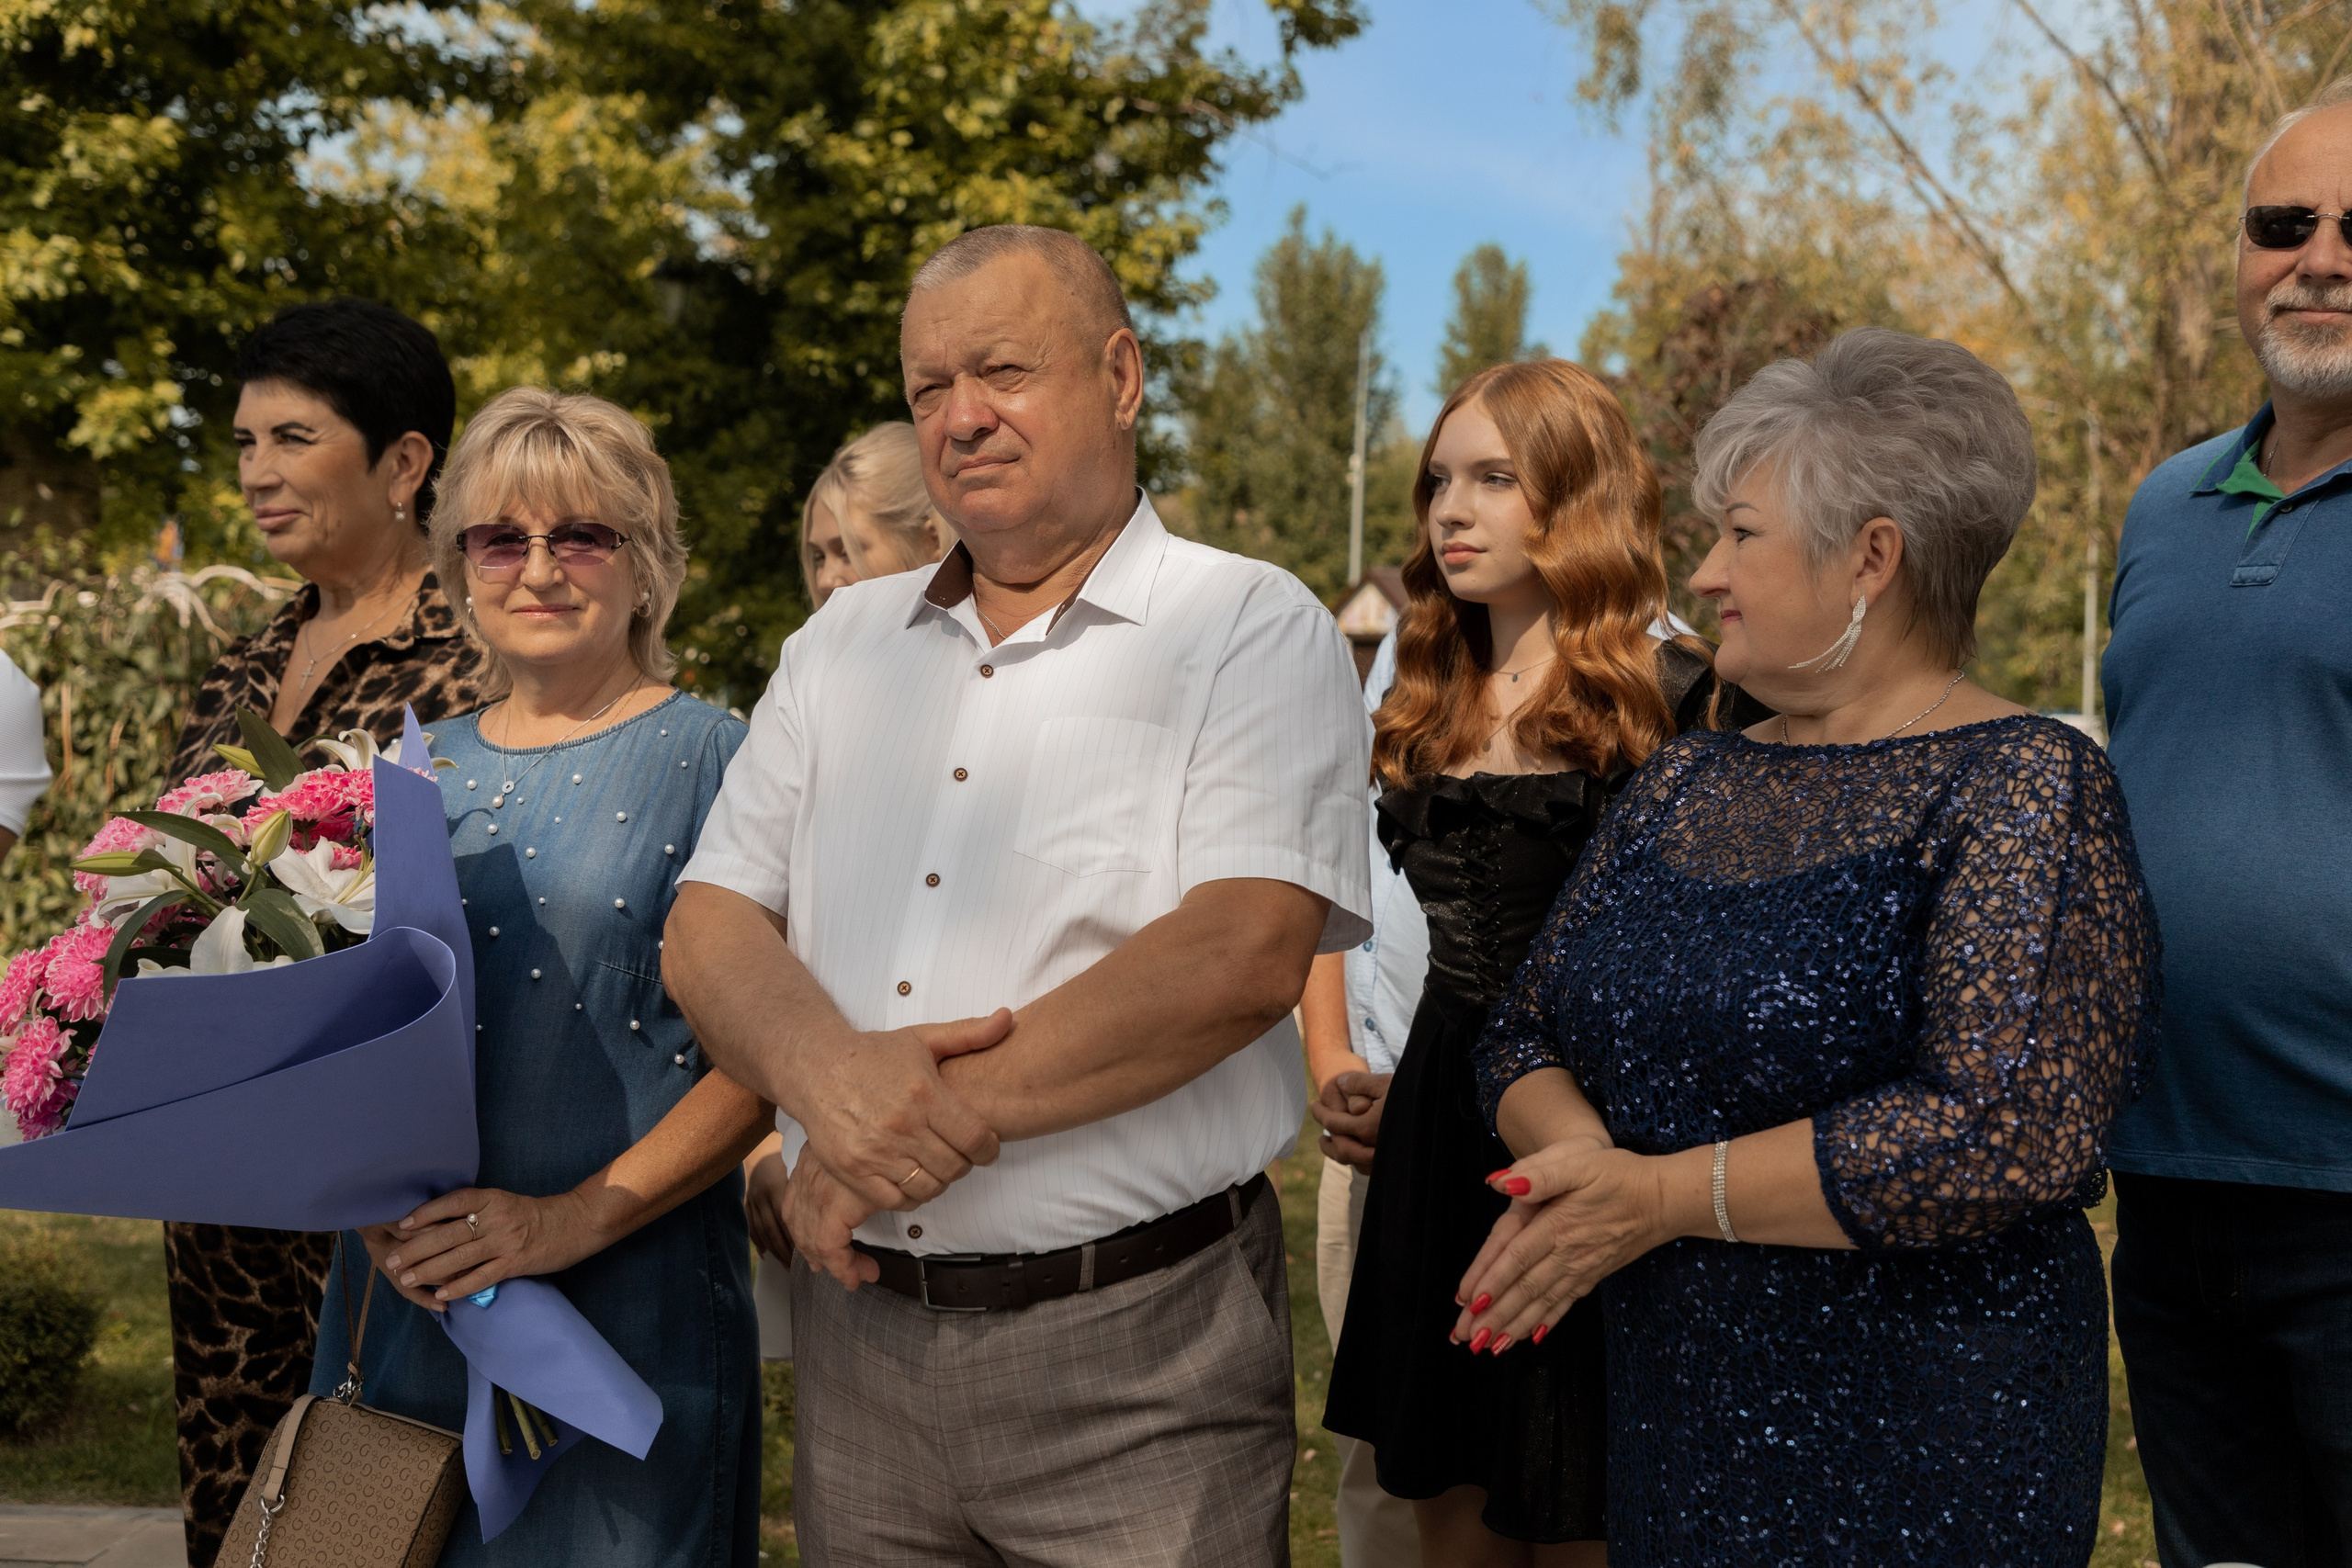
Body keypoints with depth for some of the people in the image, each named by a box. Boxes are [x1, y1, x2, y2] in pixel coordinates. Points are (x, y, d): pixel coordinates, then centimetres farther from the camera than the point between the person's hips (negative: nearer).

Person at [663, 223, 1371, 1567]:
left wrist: (943, 1117, -19)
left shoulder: (1254, 633, -6)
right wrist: (828, 1071, -17)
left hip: (1136, 1353, -4)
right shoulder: (844, 642, 11)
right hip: (858, 1319, 5)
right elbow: (710, 927, 5)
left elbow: (1243, 955, -19)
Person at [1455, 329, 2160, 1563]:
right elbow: (1524, 1033, 10)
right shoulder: (1680, 784, 9)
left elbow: (2007, 1128, -24)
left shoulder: (2025, 789, -12)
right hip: (1667, 1406, 7)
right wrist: (1578, 1155, -13)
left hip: (1922, 1447, -6)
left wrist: (1661, 1195, -19)